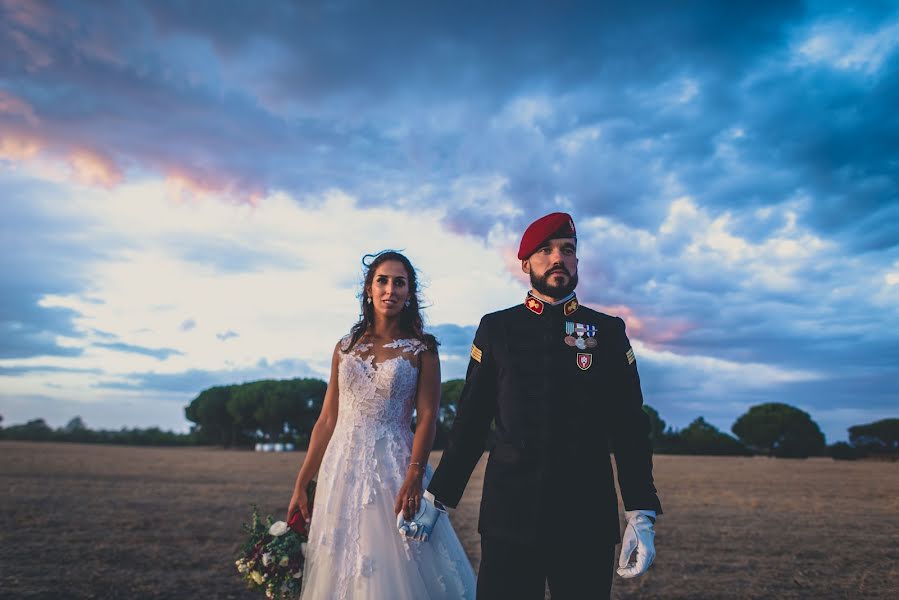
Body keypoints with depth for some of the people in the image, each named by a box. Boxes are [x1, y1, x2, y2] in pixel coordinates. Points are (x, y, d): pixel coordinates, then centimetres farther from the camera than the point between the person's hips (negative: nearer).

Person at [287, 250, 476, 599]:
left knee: (395, 569, 2)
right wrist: (301, 485, 6)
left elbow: (427, 417, -7)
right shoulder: (346, 347, 8)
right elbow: (327, 420, 8)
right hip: (342, 469, 3)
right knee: (340, 569, 11)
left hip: (394, 467, -3)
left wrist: (414, 476, -21)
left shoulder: (421, 348, 0)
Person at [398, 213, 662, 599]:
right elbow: (471, 421, 6)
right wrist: (435, 498, 5)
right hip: (509, 516, 0)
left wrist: (641, 513, -4)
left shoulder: (608, 331, 5)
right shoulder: (496, 328, 4)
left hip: (588, 518, 1)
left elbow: (630, 428, 3)